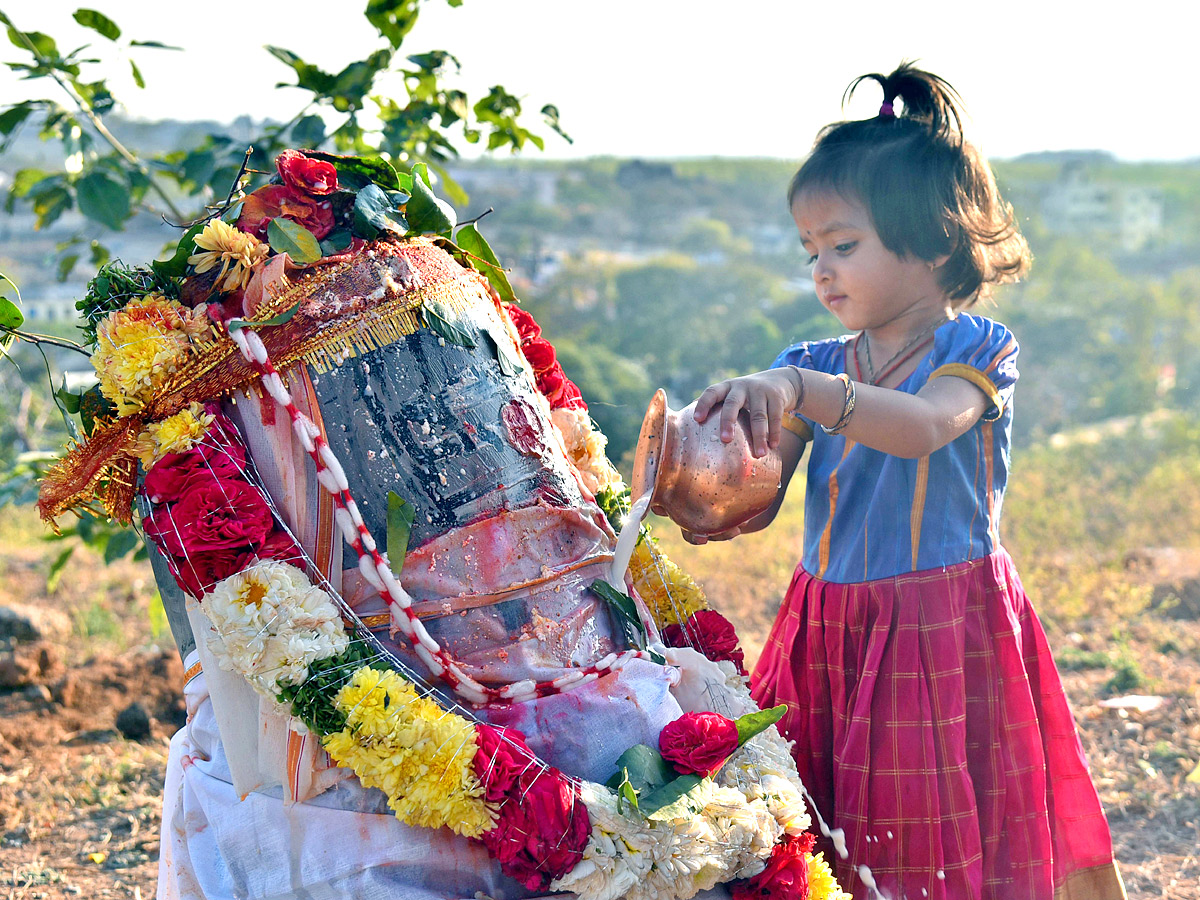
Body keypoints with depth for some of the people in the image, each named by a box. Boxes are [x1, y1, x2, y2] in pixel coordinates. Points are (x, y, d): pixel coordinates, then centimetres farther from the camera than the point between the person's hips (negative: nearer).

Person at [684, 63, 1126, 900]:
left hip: (947, 638, -4)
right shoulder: (812, 366, 9)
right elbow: (760, 503, 2)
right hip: (830, 638, 4)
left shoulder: (977, 349, -4)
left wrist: (800, 388, -34)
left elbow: (922, 426, -25)